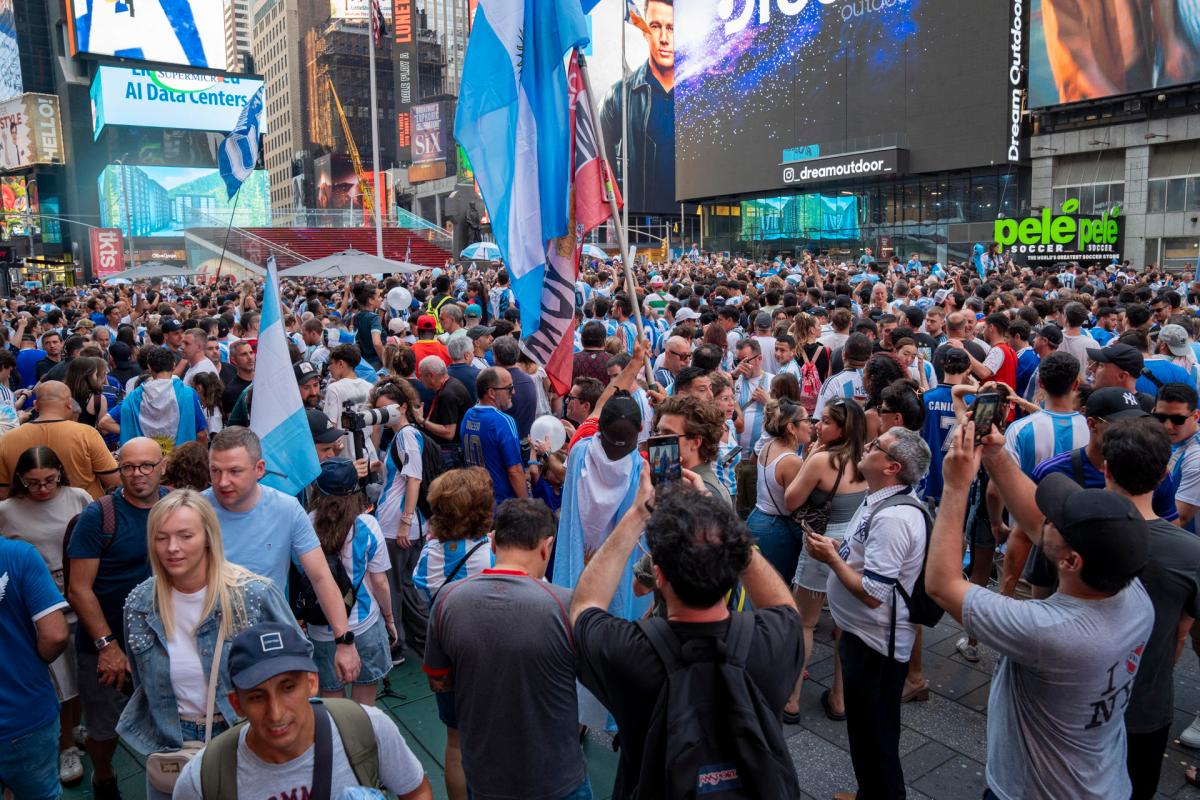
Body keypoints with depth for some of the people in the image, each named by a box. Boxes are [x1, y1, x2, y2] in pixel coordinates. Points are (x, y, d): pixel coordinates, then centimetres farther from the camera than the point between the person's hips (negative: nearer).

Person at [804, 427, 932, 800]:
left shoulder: (892, 517, -28)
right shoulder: (880, 501, 4)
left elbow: (872, 594, -29)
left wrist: (831, 558, -19)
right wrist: (836, 548, 2)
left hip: (875, 645, -10)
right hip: (862, 634, 10)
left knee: (876, 737, 9)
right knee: (863, 727, 26)